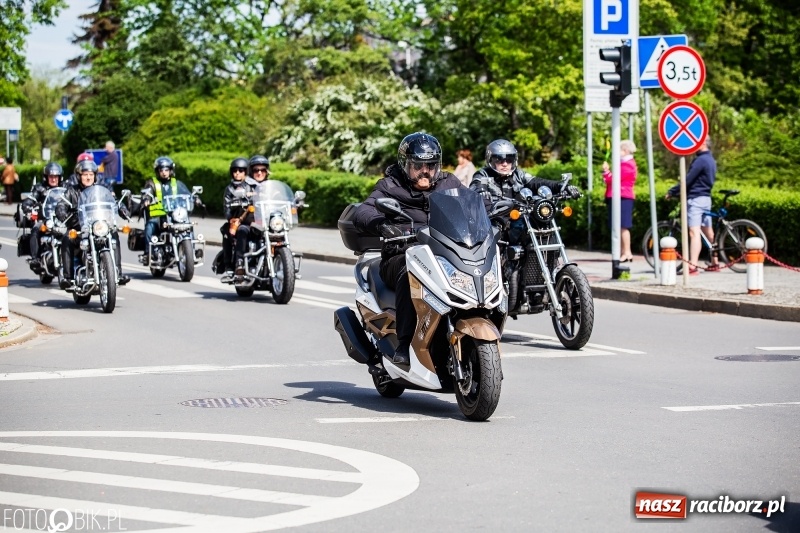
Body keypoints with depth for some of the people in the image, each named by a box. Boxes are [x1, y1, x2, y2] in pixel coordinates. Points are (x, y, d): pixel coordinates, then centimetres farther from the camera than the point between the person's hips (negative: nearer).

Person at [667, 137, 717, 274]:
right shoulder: (710, 160, 16)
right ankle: (715, 263, 23)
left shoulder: (701, 160, -14)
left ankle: (692, 266, -25)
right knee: (708, 232, 16)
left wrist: (672, 192, -7)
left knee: (694, 232, -17)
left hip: (695, 198, -10)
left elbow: (688, 180, -17)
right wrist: (680, 191, 20)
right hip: (706, 197, 10)